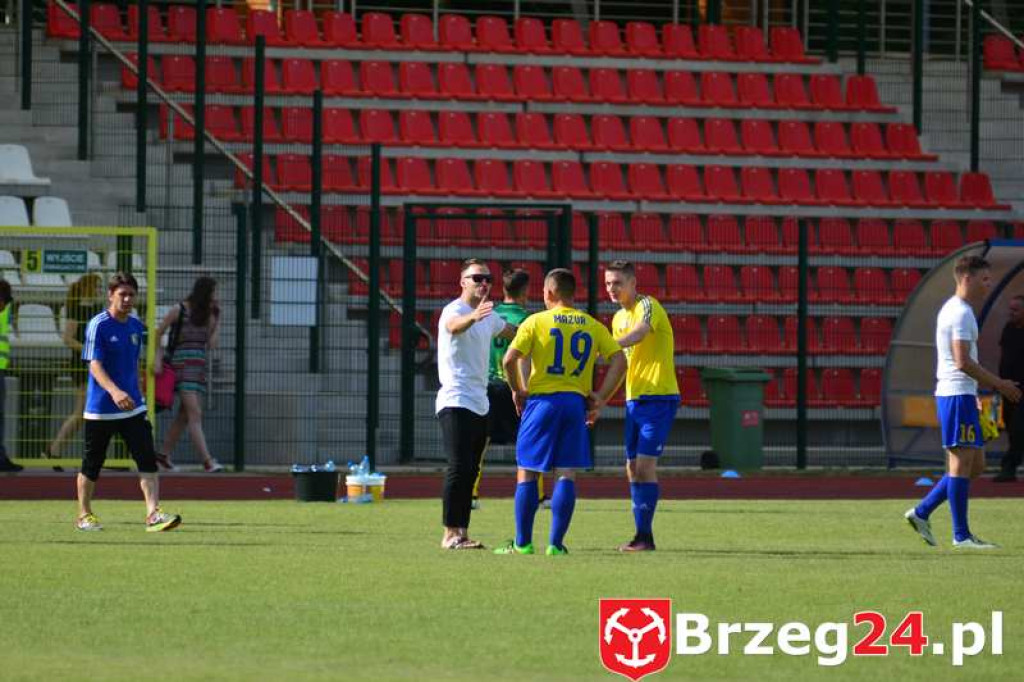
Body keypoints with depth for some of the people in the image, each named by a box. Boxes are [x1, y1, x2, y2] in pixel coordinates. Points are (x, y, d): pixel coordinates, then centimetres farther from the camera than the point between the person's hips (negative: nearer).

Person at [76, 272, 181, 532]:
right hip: (100, 410, -5)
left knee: (147, 459, -10)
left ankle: (153, 514, -15)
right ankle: (84, 515, 24)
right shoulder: (98, 325, -12)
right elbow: (94, 365, -21)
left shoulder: (137, 326, 8)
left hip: (133, 407, 5)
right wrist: (114, 391, -37)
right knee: (92, 464, 8)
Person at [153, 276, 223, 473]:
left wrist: (217, 320, 7)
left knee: (184, 416, 9)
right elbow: (157, 334, 1)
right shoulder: (179, 311, -3)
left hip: (200, 366, 7)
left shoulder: (207, 315, 13)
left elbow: (211, 344, 7)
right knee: (195, 414, -15)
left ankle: (164, 455, 21)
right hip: (183, 364, -7)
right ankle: (207, 461, -23)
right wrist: (158, 358, -9)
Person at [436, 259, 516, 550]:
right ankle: (451, 534, -14)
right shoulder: (454, 311, -10)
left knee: (470, 471, 8)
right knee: (459, 468, -14)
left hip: (479, 403, 8)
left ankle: (462, 533, 10)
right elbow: (454, 325, -36)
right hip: (456, 403, -8)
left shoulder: (489, 316, 16)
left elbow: (512, 331, 39)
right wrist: (474, 317, -56)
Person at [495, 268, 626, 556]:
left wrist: (518, 391, 5)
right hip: (575, 403, 3)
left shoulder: (536, 322, -2)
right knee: (566, 475, 4)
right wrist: (600, 398, 2)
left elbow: (509, 359, -10)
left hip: (542, 402, -3)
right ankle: (556, 543, -1)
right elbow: (619, 361, 0)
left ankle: (523, 543, 6)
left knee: (527, 474, 6)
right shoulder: (592, 326, 7)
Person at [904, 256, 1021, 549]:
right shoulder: (961, 313, -13)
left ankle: (921, 513, 13)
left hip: (959, 395, 10)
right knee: (962, 461, -7)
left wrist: (975, 391, 23)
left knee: (975, 464, 11)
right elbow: (963, 362, -20)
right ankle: (961, 535, -5)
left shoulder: (952, 310, 19)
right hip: (958, 395, -10)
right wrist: (999, 384, -16)